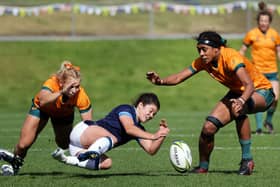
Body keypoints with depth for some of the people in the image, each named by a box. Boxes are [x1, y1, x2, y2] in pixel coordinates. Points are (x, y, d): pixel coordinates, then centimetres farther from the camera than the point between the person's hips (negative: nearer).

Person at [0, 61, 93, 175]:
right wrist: (62, 92, -76)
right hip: (41, 109, -2)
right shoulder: (52, 83, -42)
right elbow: (43, 102, -63)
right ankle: (15, 164, 21)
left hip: (64, 113, 2)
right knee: (24, 144, -11)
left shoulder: (81, 96, -37)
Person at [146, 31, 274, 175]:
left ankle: (247, 159, -27)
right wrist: (161, 81, -33)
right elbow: (179, 78, -12)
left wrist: (241, 101, -63)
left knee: (238, 109, -39)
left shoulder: (231, 58, -31)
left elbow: (249, 85, -42)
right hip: (237, 93, 7)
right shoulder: (203, 61, -11)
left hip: (261, 92, -7)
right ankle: (203, 167, 13)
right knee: (209, 127, -11)